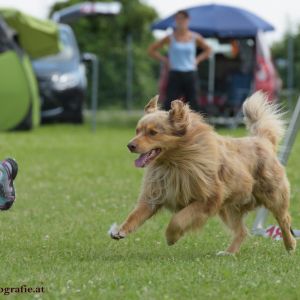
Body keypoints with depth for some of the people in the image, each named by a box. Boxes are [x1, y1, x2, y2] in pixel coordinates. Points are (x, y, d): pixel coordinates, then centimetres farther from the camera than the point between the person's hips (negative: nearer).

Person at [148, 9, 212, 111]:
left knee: (192, 105, 3)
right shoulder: (170, 38, 0)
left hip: (190, 75, 2)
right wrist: (165, 60, -1)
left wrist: (197, 60, 6)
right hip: (175, 75, -2)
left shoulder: (195, 38, 4)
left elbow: (208, 50, 20)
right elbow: (151, 50, 7)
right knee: (169, 106, -9)